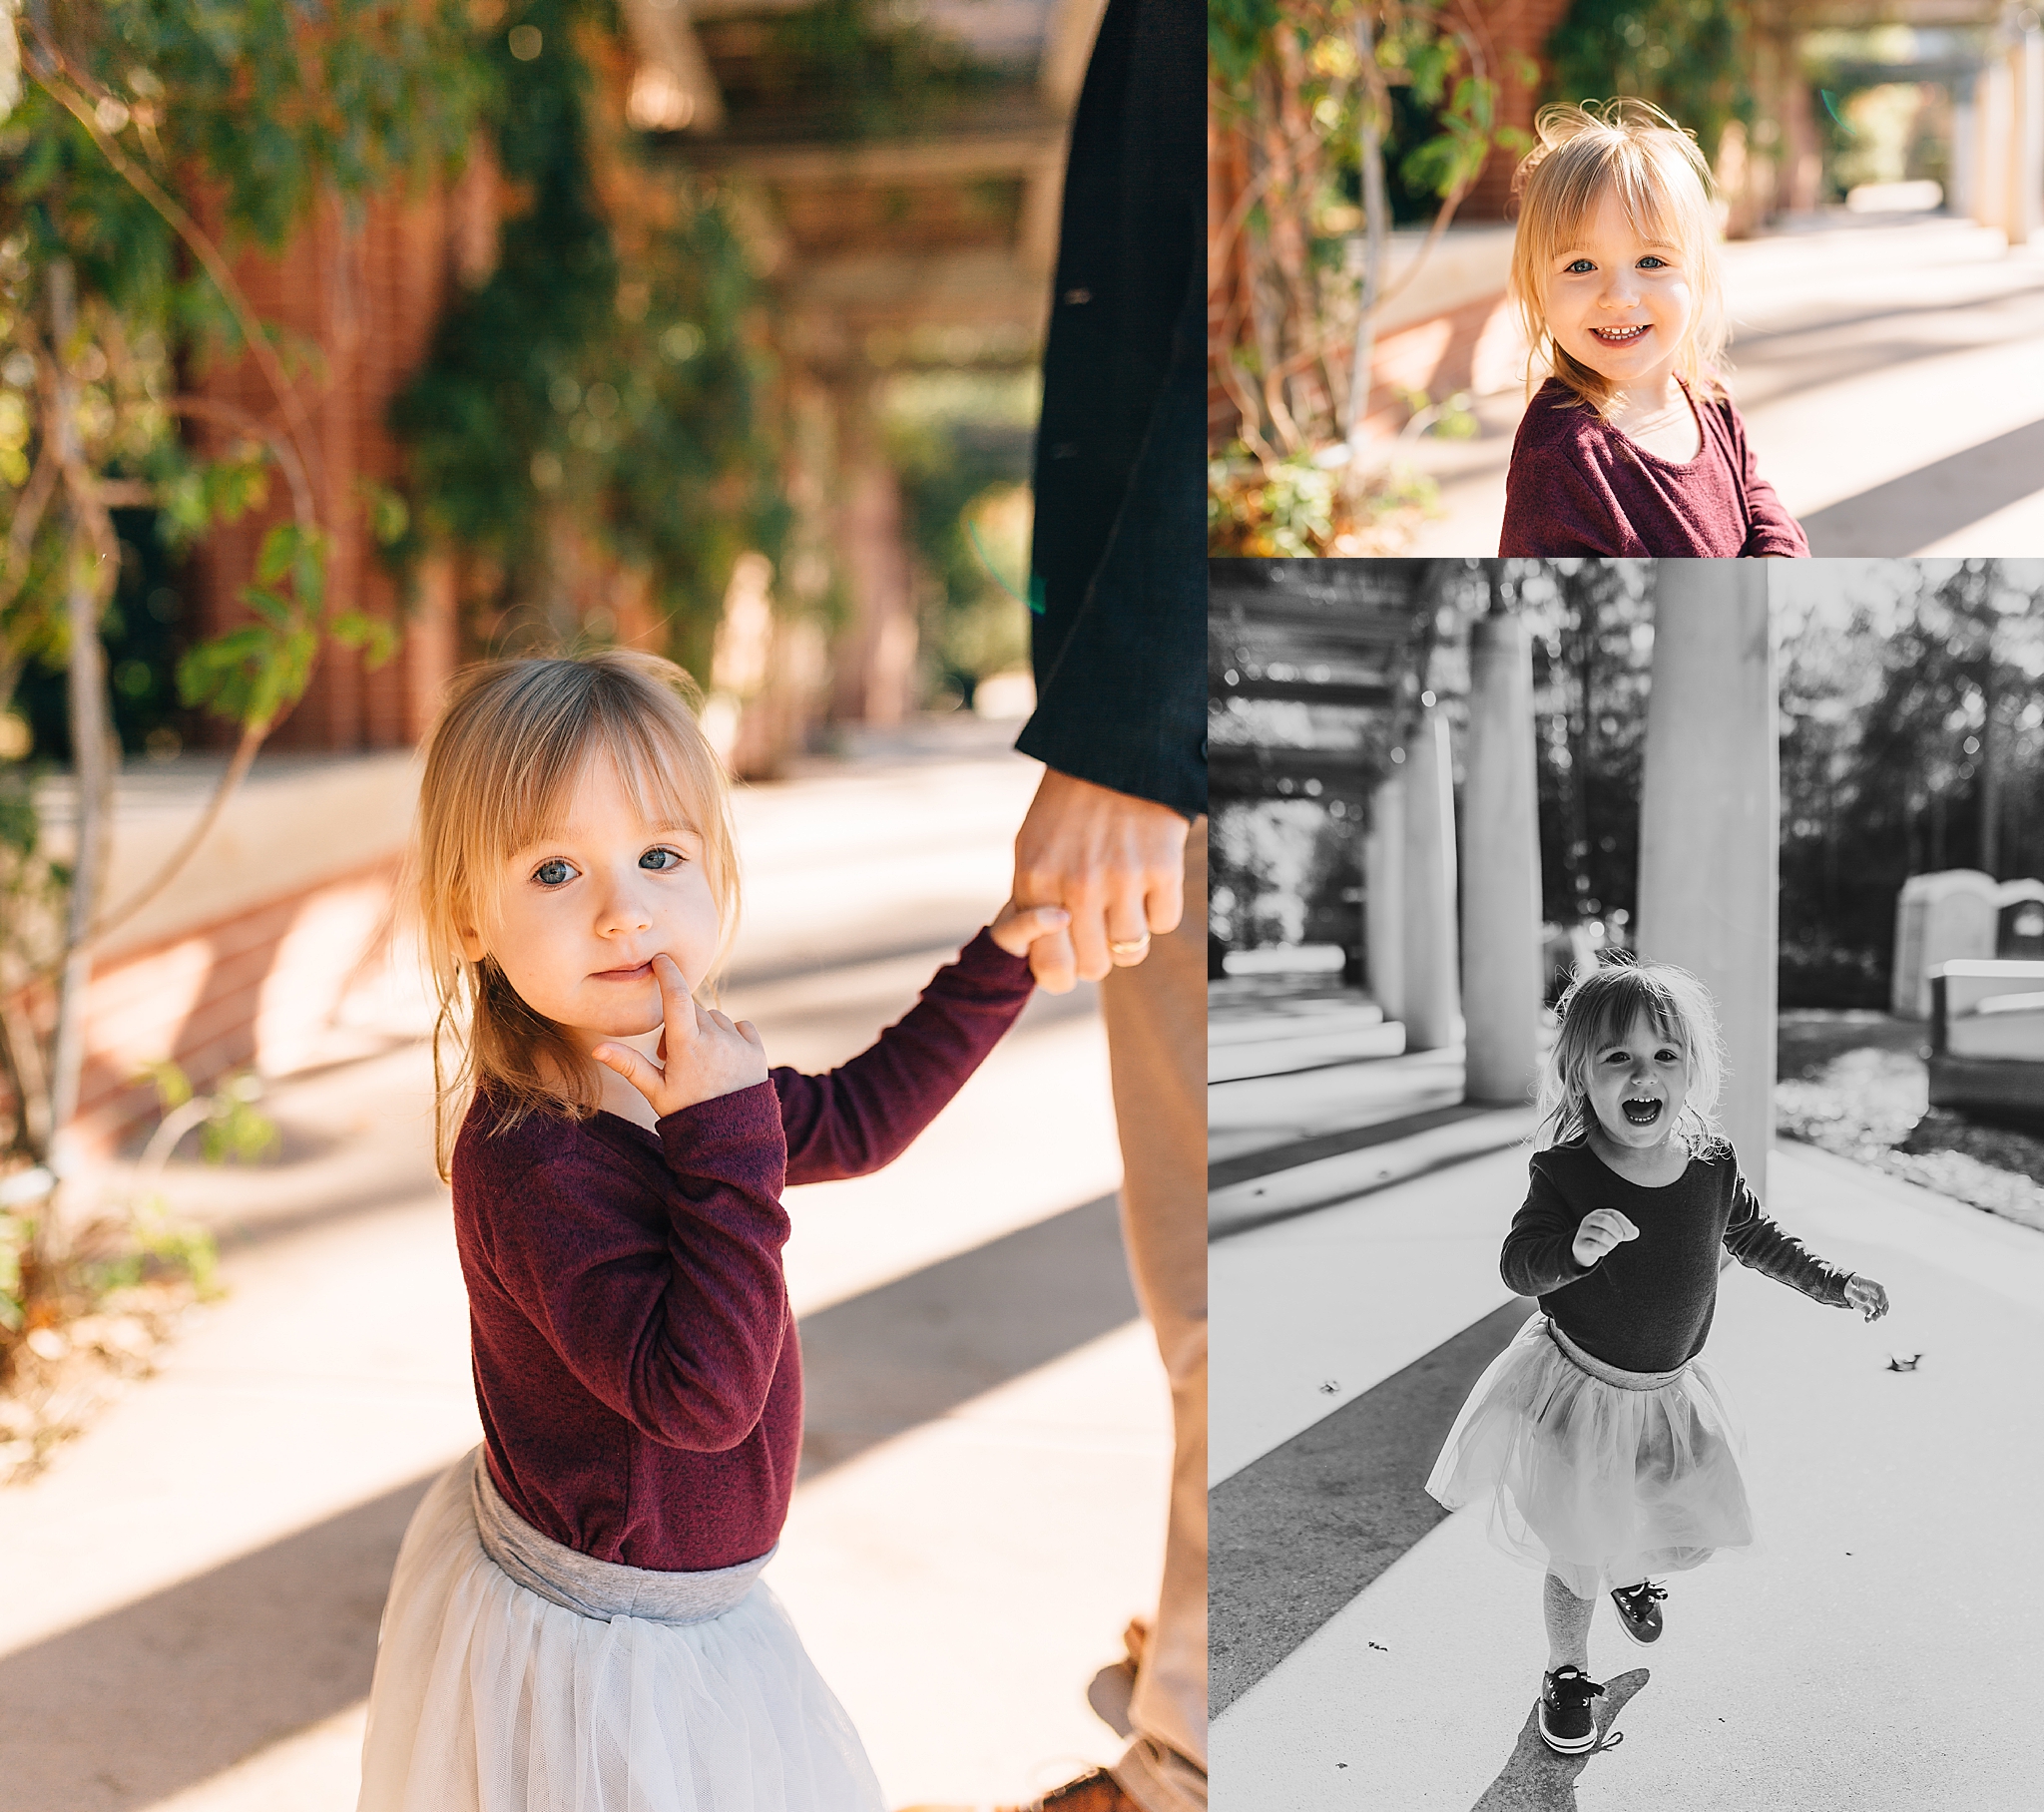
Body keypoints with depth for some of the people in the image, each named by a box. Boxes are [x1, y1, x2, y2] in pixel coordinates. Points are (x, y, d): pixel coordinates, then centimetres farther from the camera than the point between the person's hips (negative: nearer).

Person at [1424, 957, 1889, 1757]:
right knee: (1575, 1554, 4)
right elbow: (1519, 1264, -24)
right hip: (1576, 1389, -4)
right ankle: (1566, 1670, 30)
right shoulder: (1564, 1172, -21)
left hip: (1669, 1391, 4)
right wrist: (1575, 1247, -43)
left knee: (1687, 1532, 18)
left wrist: (1832, 1283, 10)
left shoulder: (1713, 1165, -9)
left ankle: (1630, 1572, 53)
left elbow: (1755, 1238, 10)